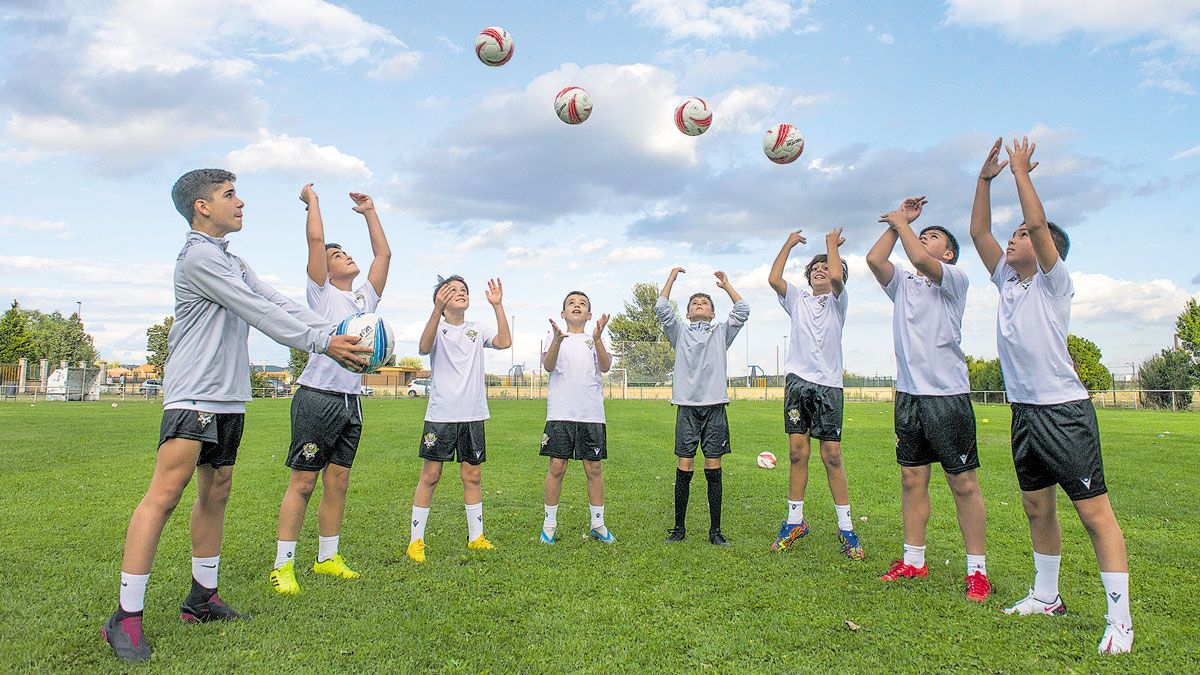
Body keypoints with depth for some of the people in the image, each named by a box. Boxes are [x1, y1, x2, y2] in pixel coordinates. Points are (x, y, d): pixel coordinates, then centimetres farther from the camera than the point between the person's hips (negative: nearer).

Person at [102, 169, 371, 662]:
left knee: (216, 492, 12)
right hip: (193, 394, -10)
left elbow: (278, 304, 11)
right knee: (168, 489, -15)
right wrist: (321, 343, -17)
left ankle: (202, 599, 22)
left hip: (230, 397, 10)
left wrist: (333, 334, -1)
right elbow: (260, 313, -17)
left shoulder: (232, 262, 19)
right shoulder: (198, 257, -11)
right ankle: (125, 618, -9)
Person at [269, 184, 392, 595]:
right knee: (302, 482, -3)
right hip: (317, 397, -6)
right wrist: (312, 200, 6)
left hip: (351, 401, 6)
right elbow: (316, 240, -7)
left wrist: (370, 212, 25)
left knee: (337, 482, 11)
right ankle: (283, 565, 4)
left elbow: (383, 254, 21)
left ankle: (327, 558, 21)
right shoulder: (321, 293, 2)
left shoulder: (365, 298, 18)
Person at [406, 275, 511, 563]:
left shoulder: (477, 329, 10)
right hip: (440, 414, -3)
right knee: (430, 475, 0)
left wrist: (498, 305, -15)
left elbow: (504, 342, -7)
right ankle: (416, 541, 9)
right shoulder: (437, 326, 0)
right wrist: (438, 308, -34)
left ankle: (476, 537, 20)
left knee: (472, 476, 9)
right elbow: (425, 347, -22)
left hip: (473, 415, 3)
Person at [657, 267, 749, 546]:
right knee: (684, 468, -1)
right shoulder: (680, 332, 16)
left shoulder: (721, 332, 17)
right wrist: (672, 277, 11)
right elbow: (662, 308, 4)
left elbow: (742, 310, 8)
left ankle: (715, 530, 7)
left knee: (713, 469, 1)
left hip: (715, 407, 0)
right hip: (687, 407, 0)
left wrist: (725, 284, 17)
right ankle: (679, 527, 9)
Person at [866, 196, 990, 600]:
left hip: (948, 393, -6)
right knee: (912, 480, 10)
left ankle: (977, 569, 8)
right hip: (909, 393, 6)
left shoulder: (954, 278, 0)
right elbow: (874, 259, 0)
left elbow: (920, 259, -18)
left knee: (963, 483, -1)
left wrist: (900, 222, -2)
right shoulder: (902, 283, 16)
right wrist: (900, 221, 8)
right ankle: (913, 561, 19)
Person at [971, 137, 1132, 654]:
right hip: (1024, 412, 7)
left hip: (1065, 411, -7)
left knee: (1095, 512, -5)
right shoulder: (1007, 281, 13)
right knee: (1037, 508, 14)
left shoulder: (1054, 282, -5)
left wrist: (1020, 170, -9)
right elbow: (978, 231, 11)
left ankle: (1119, 619, -1)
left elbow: (1039, 223, -18)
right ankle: (1046, 597, 27)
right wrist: (986, 176, 7)